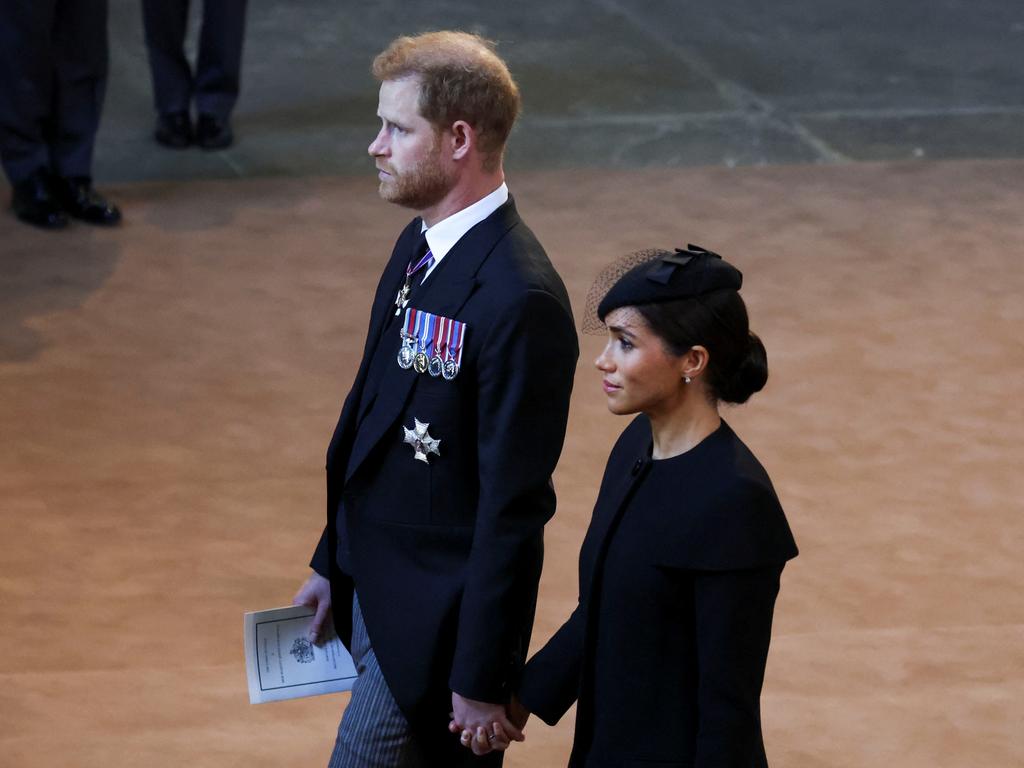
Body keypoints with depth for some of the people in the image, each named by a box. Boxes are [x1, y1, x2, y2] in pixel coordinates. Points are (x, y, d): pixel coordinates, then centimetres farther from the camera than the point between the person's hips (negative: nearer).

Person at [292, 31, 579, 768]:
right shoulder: (420, 245, 5)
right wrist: (334, 562, 19)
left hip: (436, 619, -9)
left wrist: (481, 679, -19)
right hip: (377, 587, 9)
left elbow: (514, 505, -22)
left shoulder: (520, 299, -24)